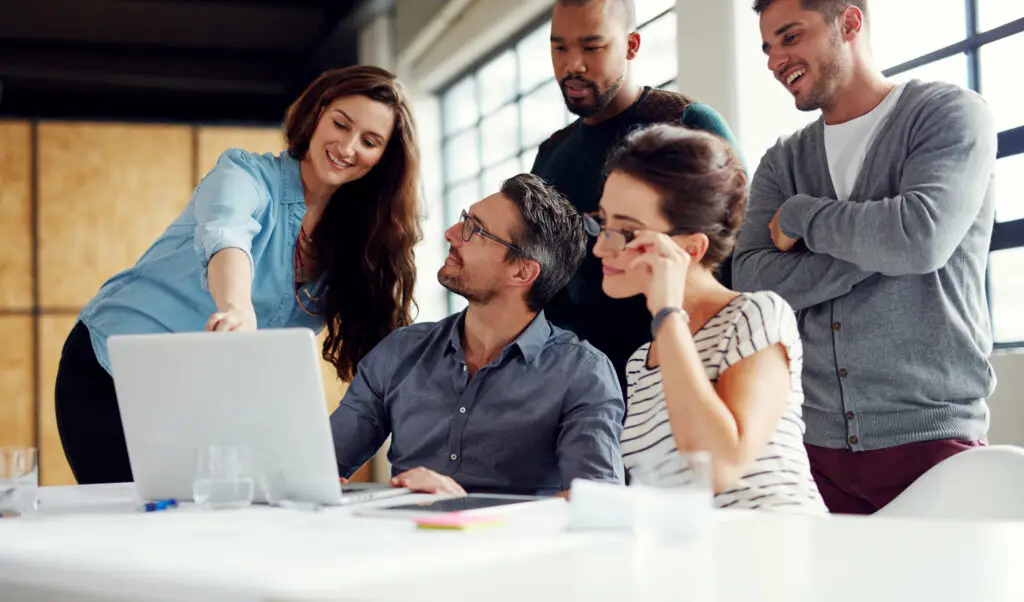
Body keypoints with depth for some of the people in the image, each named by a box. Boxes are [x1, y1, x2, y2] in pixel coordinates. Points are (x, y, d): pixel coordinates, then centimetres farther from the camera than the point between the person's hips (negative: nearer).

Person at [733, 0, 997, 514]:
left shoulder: (949, 113, 0)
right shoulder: (783, 162, 11)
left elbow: (923, 236, -18)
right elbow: (751, 282, -4)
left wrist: (800, 215, -5)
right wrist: (878, 246, -14)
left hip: (930, 435, -3)